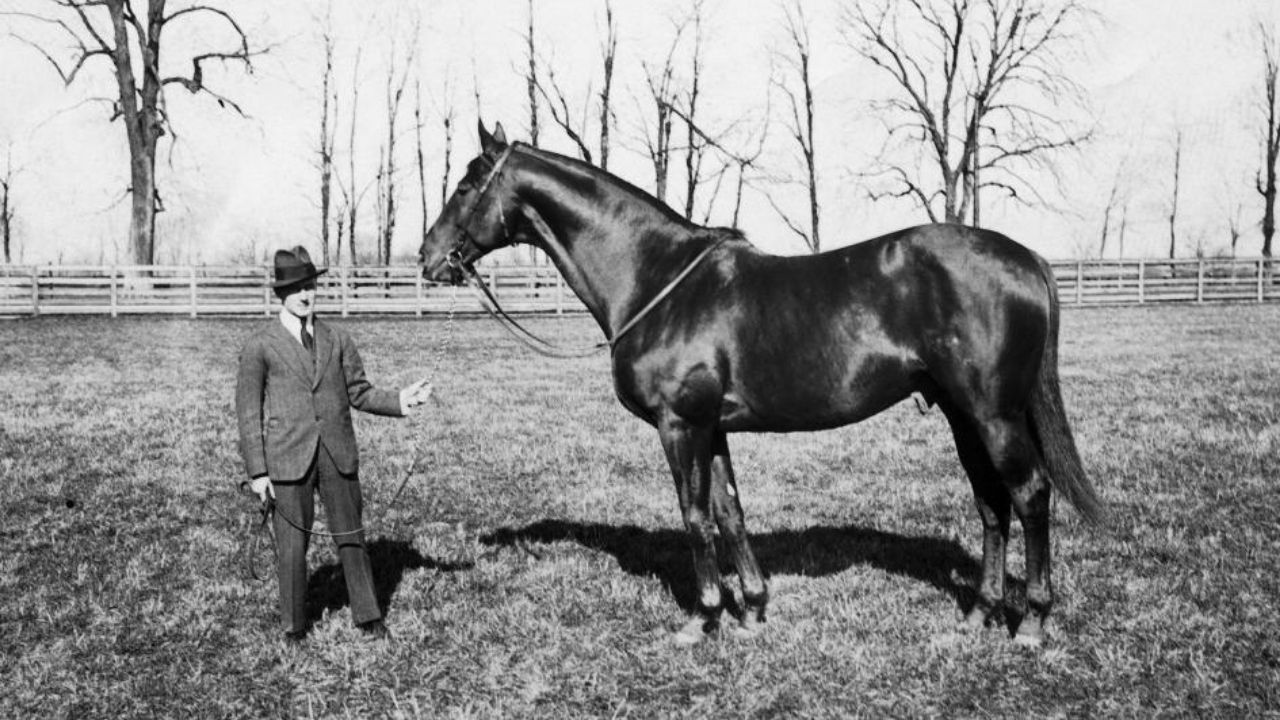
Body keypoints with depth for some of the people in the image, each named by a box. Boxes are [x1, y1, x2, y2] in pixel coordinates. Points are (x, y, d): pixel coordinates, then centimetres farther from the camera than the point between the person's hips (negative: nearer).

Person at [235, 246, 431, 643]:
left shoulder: (337, 339, 8)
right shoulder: (259, 346, -3)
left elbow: (359, 392, 11)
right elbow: (249, 412, -2)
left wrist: (400, 400, -7)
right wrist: (256, 470, -7)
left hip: (338, 456, 3)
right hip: (288, 458, -3)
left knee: (352, 537, 11)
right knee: (292, 545, 5)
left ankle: (368, 616, 24)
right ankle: (294, 626, 21)